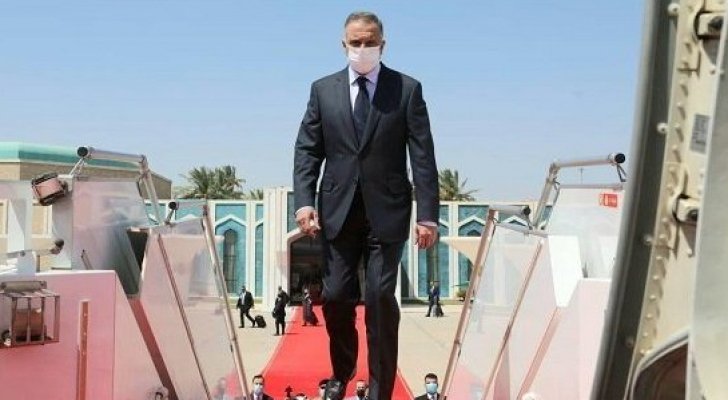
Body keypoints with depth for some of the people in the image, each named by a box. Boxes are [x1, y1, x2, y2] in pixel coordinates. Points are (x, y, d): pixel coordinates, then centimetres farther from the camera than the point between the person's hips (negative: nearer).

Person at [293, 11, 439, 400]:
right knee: (336, 296, 5)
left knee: (380, 298, -4)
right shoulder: (323, 89, 7)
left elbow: (423, 156, -3)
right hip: (338, 210, 2)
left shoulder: (407, 89, 0)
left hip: (386, 211, -2)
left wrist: (427, 215, -10)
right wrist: (303, 201, -9)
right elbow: (307, 150, 5)